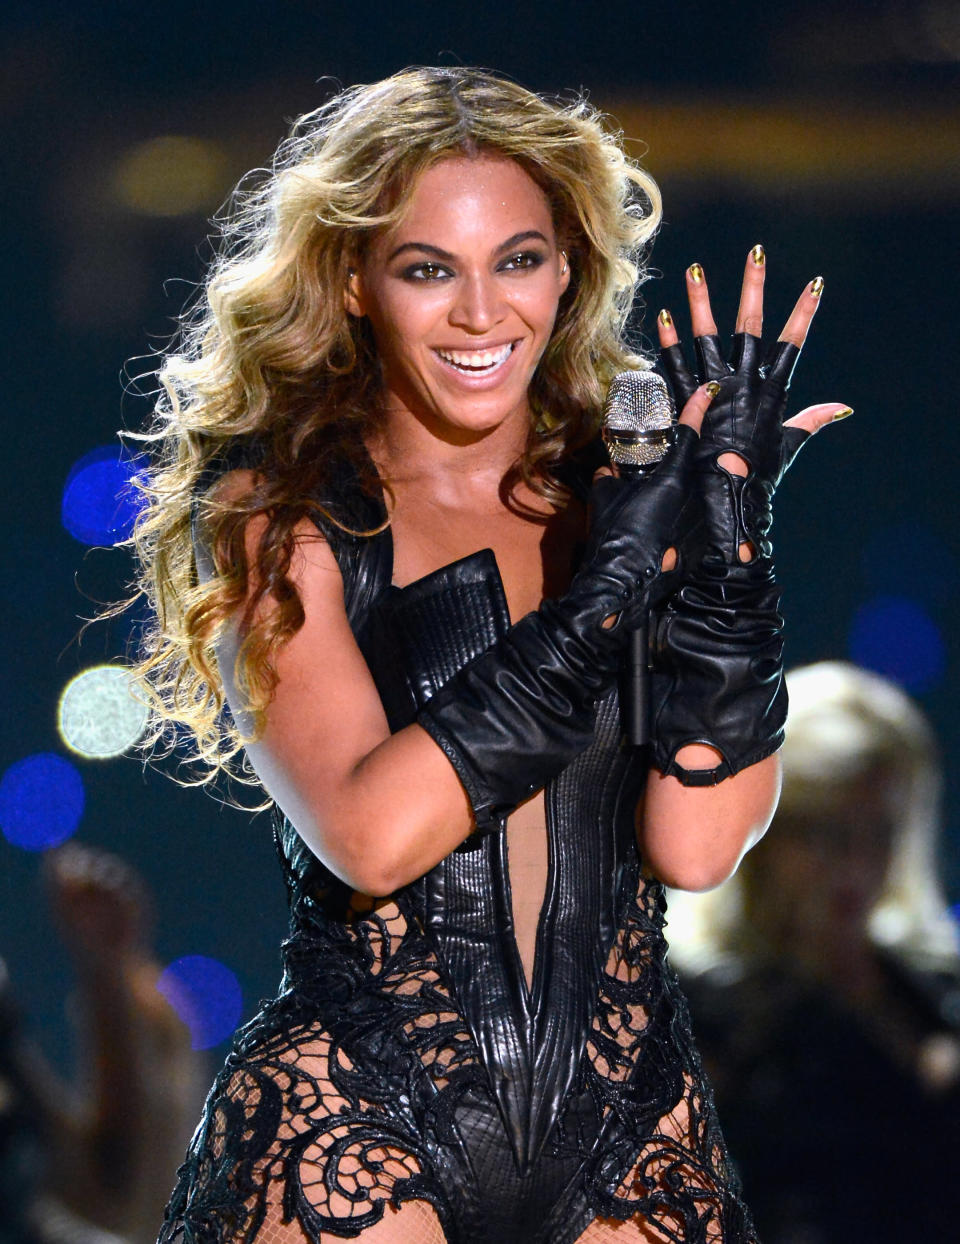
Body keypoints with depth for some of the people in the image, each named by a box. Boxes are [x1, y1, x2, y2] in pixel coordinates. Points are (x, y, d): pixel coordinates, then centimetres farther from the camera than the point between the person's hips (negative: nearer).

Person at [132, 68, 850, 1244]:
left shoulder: (621, 481, 6)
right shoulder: (275, 513, -2)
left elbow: (695, 847, -4)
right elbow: (368, 834, -17)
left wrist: (727, 551, -11)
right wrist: (610, 586, -17)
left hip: (629, 1106, 3)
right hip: (357, 1124, -3)